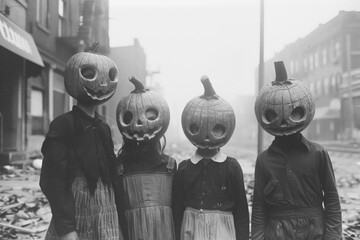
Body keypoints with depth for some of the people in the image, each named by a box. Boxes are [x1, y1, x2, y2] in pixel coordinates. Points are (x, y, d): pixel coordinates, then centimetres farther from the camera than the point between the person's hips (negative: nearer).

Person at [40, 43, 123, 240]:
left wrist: (117, 220, 11)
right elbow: (54, 181, -14)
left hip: (107, 220, 6)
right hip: (75, 220, -6)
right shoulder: (62, 126, -9)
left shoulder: (103, 128, 10)